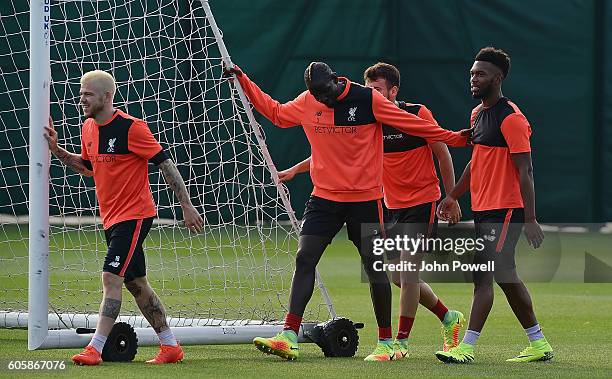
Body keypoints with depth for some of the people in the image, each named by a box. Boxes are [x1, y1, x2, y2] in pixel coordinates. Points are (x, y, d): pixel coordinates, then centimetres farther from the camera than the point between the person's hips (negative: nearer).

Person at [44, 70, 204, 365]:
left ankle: (95, 349, -21)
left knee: (111, 277, -17)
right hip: (111, 217, 9)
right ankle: (170, 346, 21)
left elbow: (165, 163, -13)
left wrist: (187, 205, -14)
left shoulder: (130, 127, -16)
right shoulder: (88, 128, 7)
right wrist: (57, 150, 9)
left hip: (134, 215, -9)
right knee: (136, 283, 12)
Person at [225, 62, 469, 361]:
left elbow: (413, 124, -2)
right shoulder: (306, 103, 2)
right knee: (304, 258, -9)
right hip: (324, 198, 3)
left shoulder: (367, 99, -10)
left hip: (365, 198, -3)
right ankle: (289, 337, -12)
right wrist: (243, 81, 20)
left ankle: (385, 342, 10)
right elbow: (275, 112, 22)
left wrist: (452, 138, -2)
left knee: (373, 266, -2)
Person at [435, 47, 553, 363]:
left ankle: (467, 347, -14)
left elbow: (525, 171, -17)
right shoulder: (478, 114, 14)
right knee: (505, 276, 13)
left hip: (505, 210, -10)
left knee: (483, 275, -13)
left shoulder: (511, 118, -14)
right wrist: (453, 196, 22)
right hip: (483, 208, 10)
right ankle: (539, 344, 22)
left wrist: (530, 219, -20)